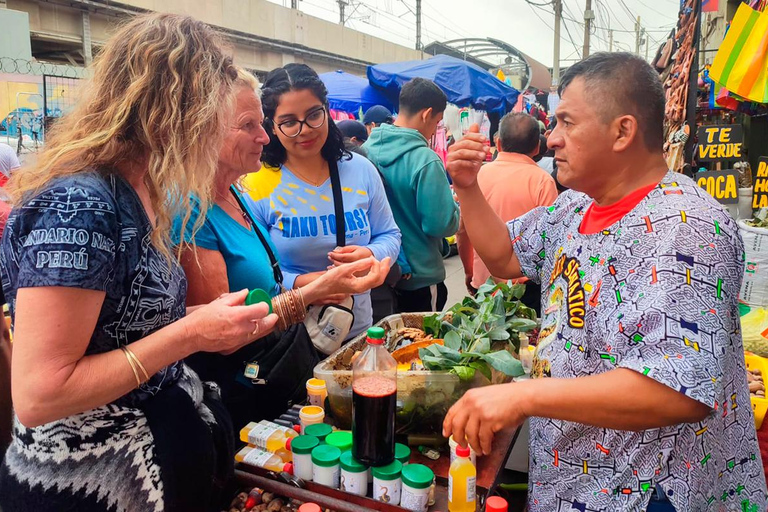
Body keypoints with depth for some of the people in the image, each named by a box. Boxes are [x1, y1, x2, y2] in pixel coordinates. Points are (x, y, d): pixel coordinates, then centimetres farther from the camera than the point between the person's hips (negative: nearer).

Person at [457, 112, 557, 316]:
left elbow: (463, 231, 5)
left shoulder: (477, 175, -1)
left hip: (483, 282, 3)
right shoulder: (541, 180, -12)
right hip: (527, 284, -3)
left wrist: (469, 272, 19)